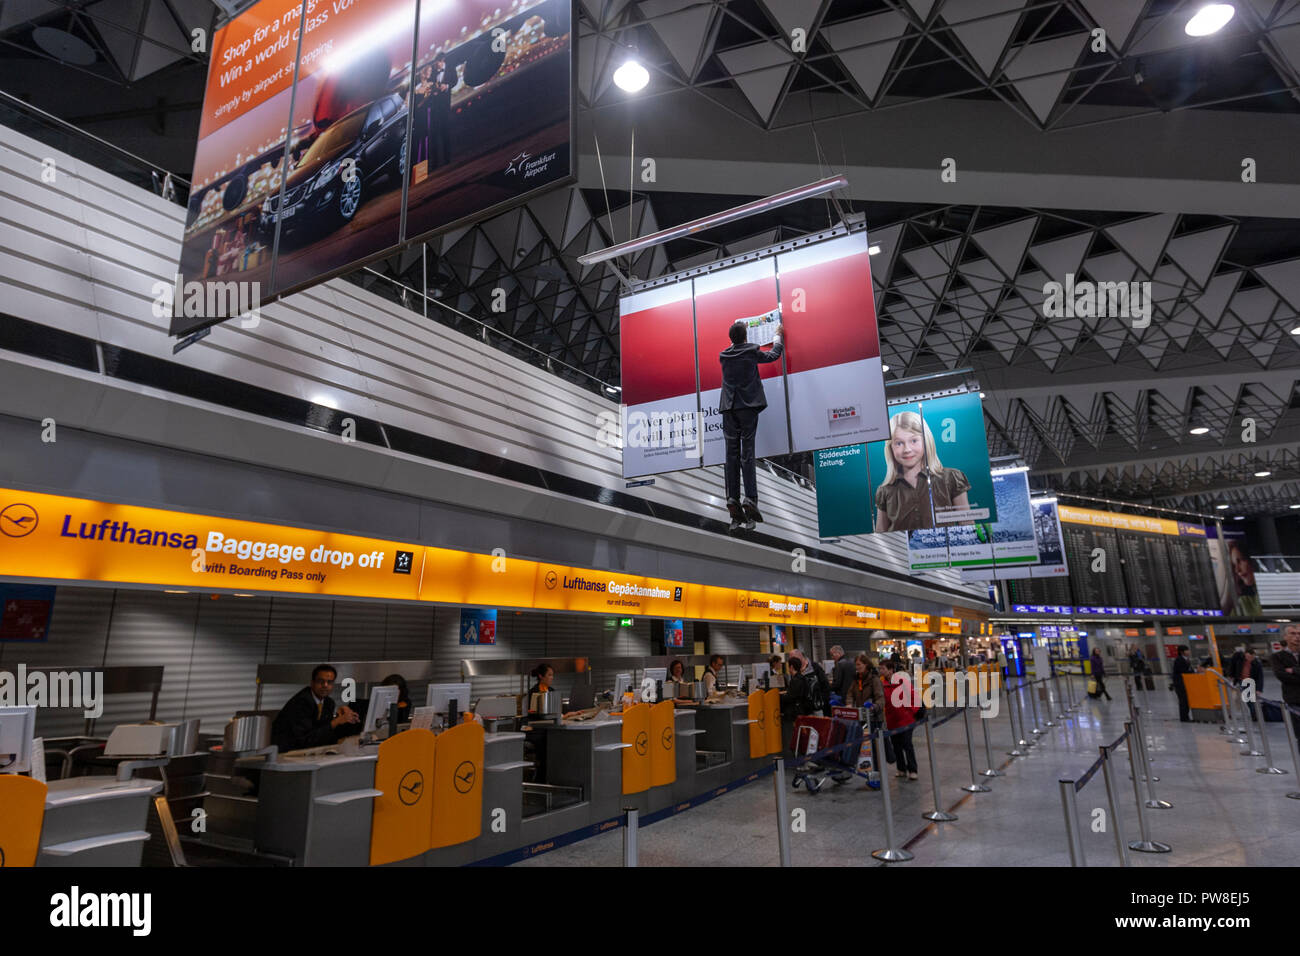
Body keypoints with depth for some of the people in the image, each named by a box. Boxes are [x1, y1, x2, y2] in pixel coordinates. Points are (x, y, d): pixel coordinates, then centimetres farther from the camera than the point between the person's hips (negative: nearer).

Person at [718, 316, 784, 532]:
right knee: (747, 454, -7)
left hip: (729, 409, 3)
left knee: (732, 455, 2)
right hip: (748, 407, -3)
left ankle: (733, 499, -4)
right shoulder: (752, 352, -1)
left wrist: (738, 330, 47)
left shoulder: (723, 356, 8)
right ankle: (750, 499, -16)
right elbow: (773, 355, 17)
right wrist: (778, 336, 35)